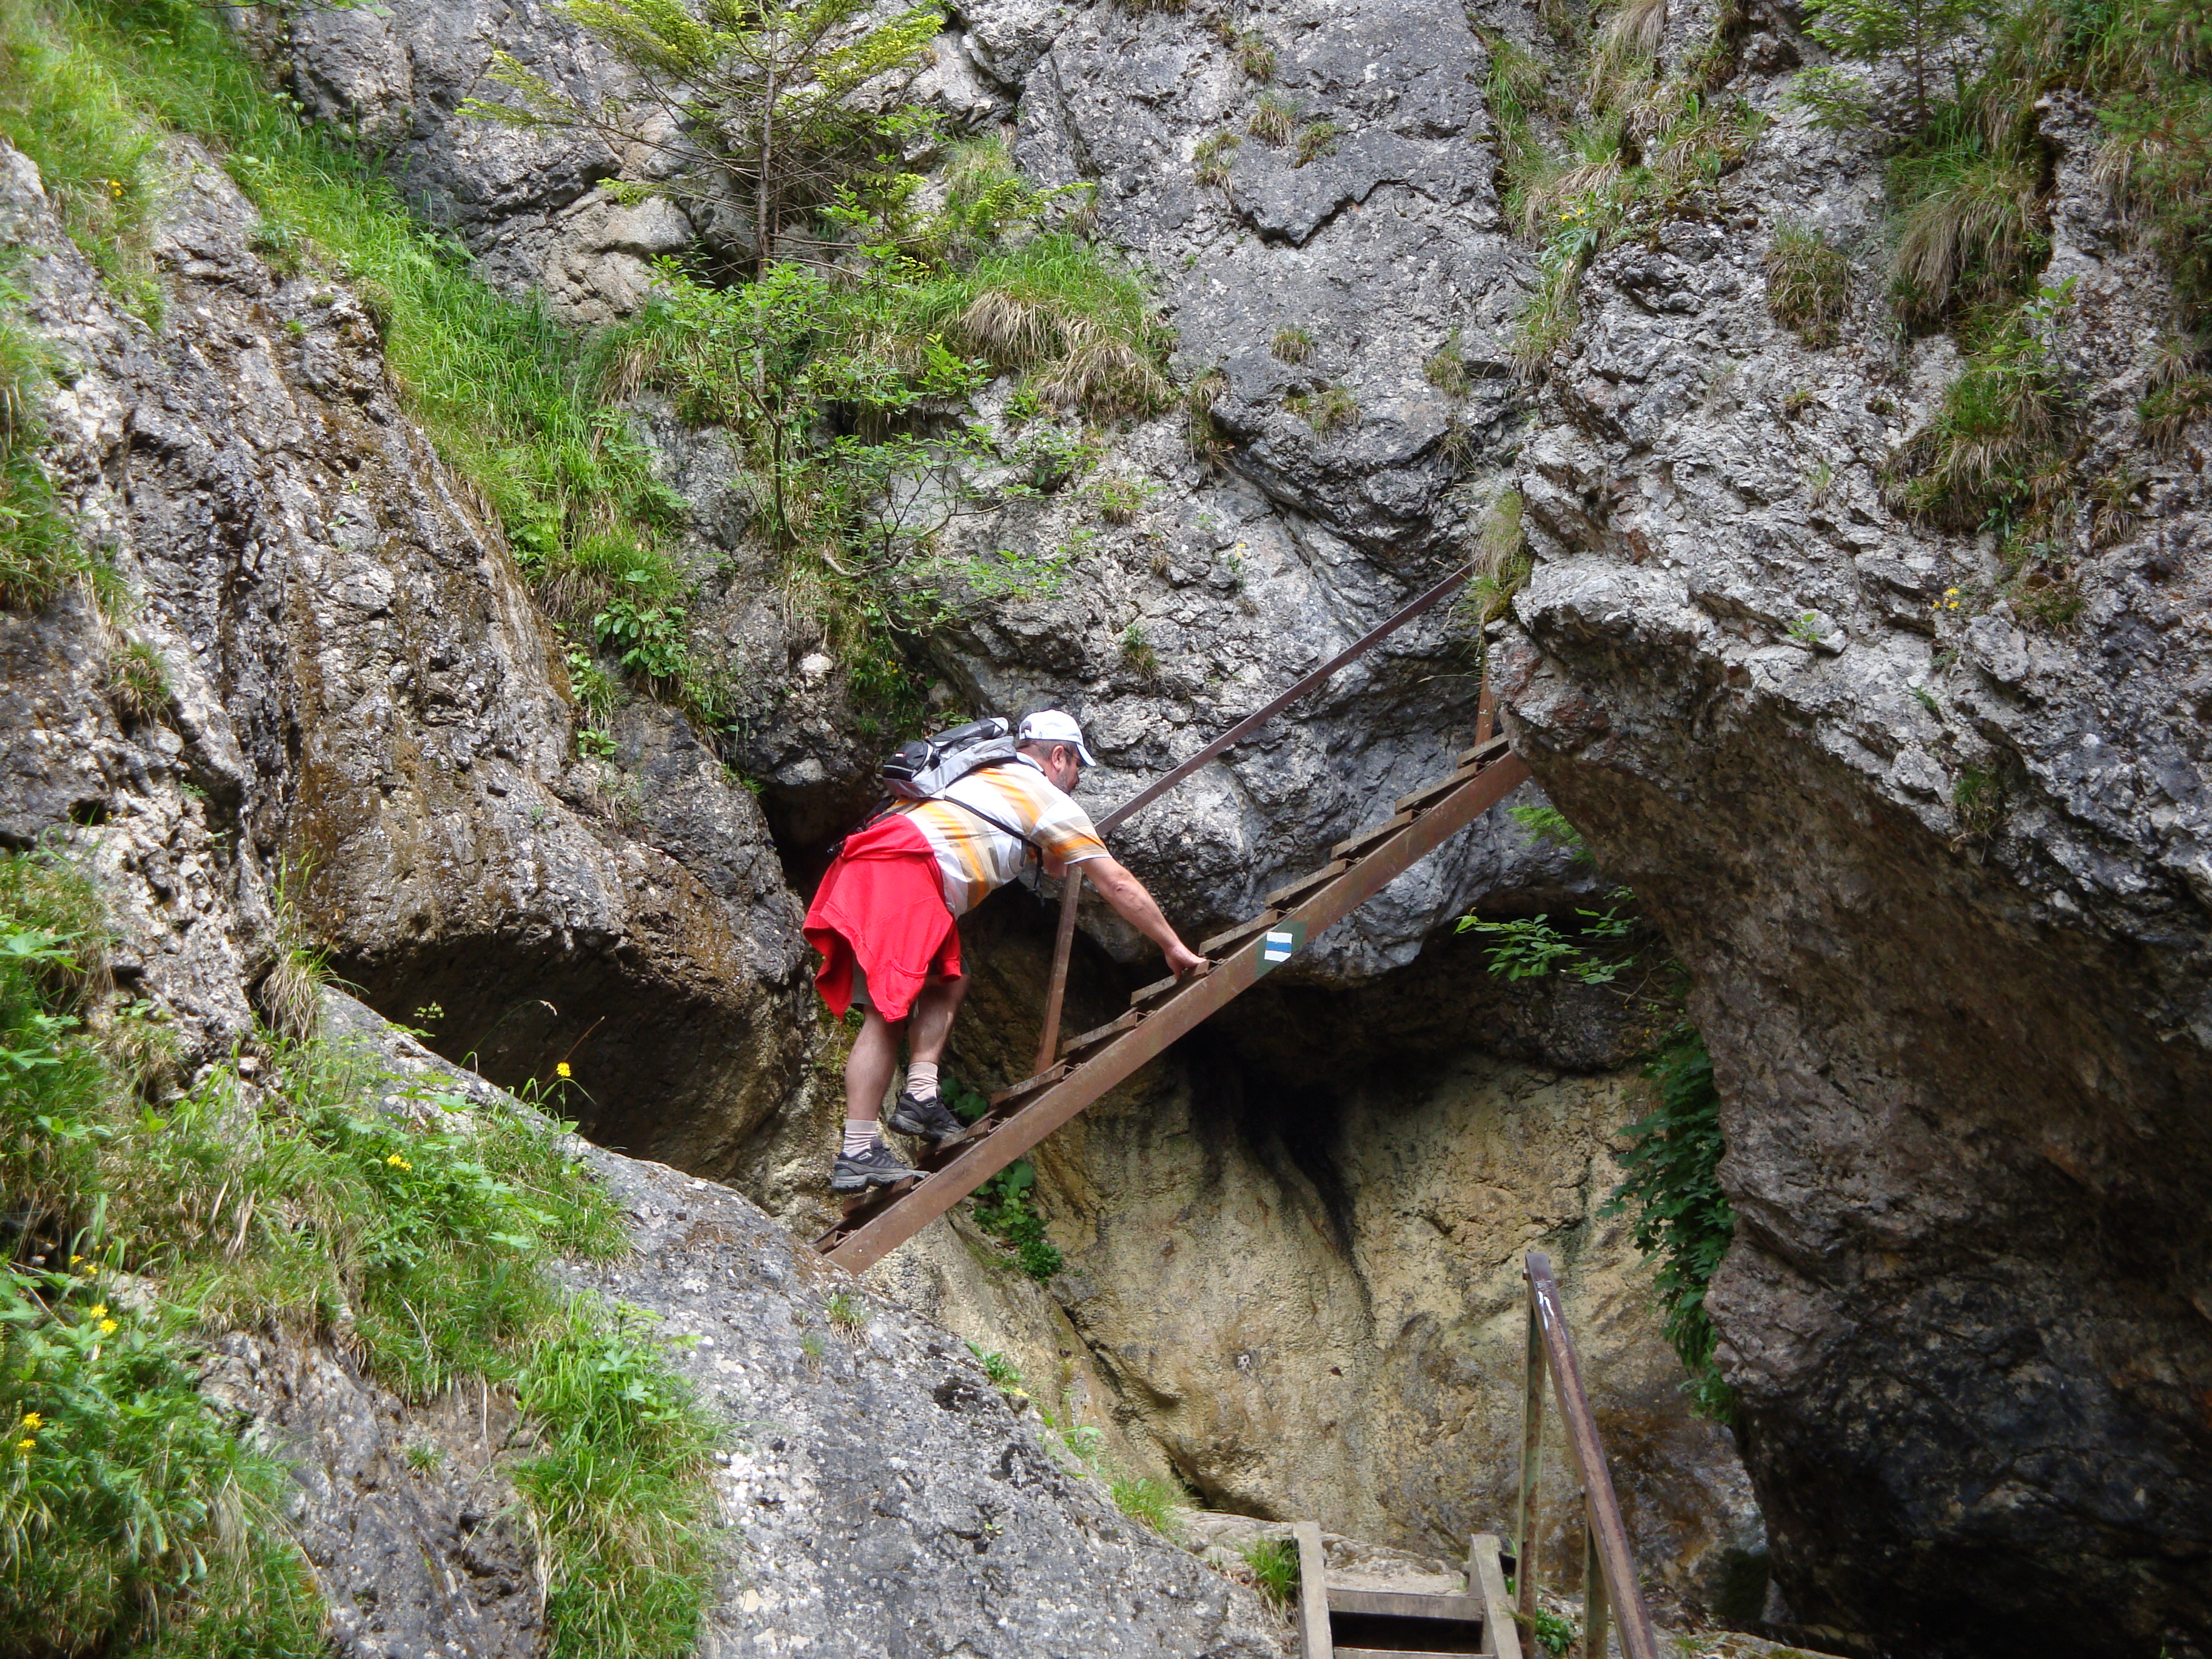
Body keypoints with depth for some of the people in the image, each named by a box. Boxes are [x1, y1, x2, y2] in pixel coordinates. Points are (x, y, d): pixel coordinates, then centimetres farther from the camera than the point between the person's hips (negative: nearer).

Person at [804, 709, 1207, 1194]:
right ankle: (858, 1154, -18)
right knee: (888, 1012, -13)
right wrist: (1174, 948, 20)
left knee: (948, 984, 16)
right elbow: (1118, 885, 14)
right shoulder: (1047, 798, 12)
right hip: (902, 868, -9)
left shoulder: (986, 776, 33)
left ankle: (920, 1096, 0)